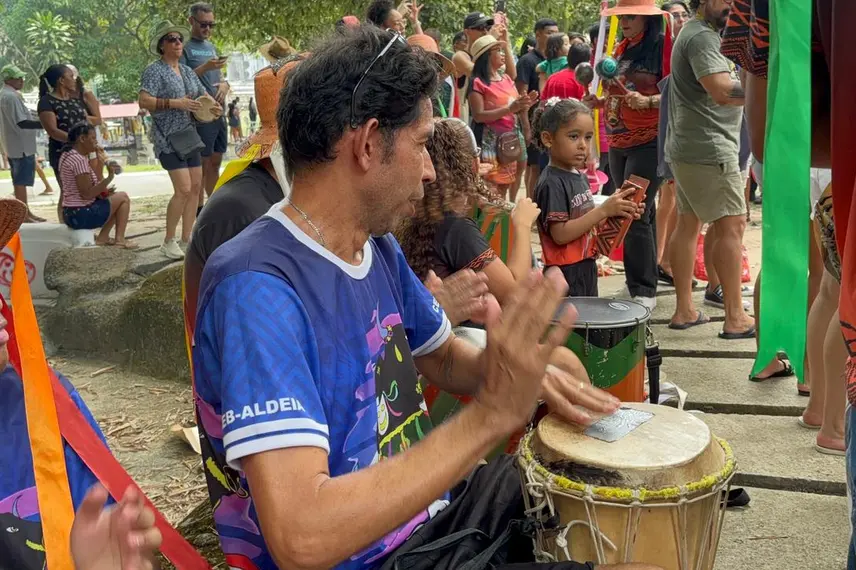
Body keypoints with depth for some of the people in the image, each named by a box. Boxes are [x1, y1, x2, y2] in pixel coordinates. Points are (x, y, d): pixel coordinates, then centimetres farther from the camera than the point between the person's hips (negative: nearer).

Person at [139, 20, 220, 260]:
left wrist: (213, 106, -2)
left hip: (190, 136, 8)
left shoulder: (188, 71, 15)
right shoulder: (155, 71, -7)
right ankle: (168, 241, -2)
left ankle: (187, 237, 14)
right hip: (168, 138, -8)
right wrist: (175, 103, -23)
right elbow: (144, 101, -18)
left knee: (196, 187, 5)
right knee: (183, 189, -14)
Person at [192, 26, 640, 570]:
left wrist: (517, 370, -8)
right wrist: (491, 412, -35)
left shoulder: (379, 246, 0)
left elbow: (443, 357, 16)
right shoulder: (257, 288, -28)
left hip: (427, 509, 8)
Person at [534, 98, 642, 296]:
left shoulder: (580, 177, 11)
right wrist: (604, 210, -23)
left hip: (587, 269, 9)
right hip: (565, 274, -9)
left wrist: (618, 213, 0)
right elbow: (560, 234, -22)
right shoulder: (551, 183, -17)